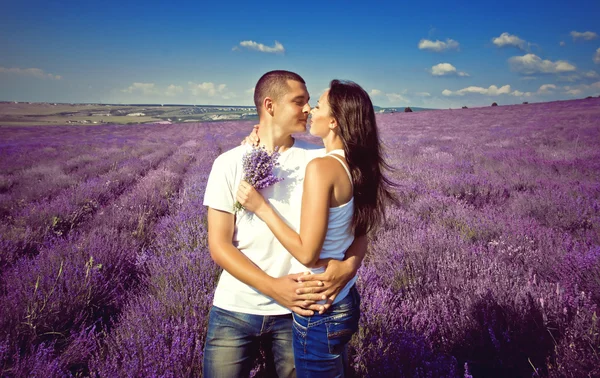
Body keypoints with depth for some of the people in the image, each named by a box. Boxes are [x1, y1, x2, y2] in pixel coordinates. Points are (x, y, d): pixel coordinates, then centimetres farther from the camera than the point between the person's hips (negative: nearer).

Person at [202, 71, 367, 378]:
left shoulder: (320, 160, -3)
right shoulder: (229, 163, -5)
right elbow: (218, 244, -7)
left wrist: (349, 266, -22)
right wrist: (273, 286, -20)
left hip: (299, 308, 1)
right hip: (235, 308, 0)